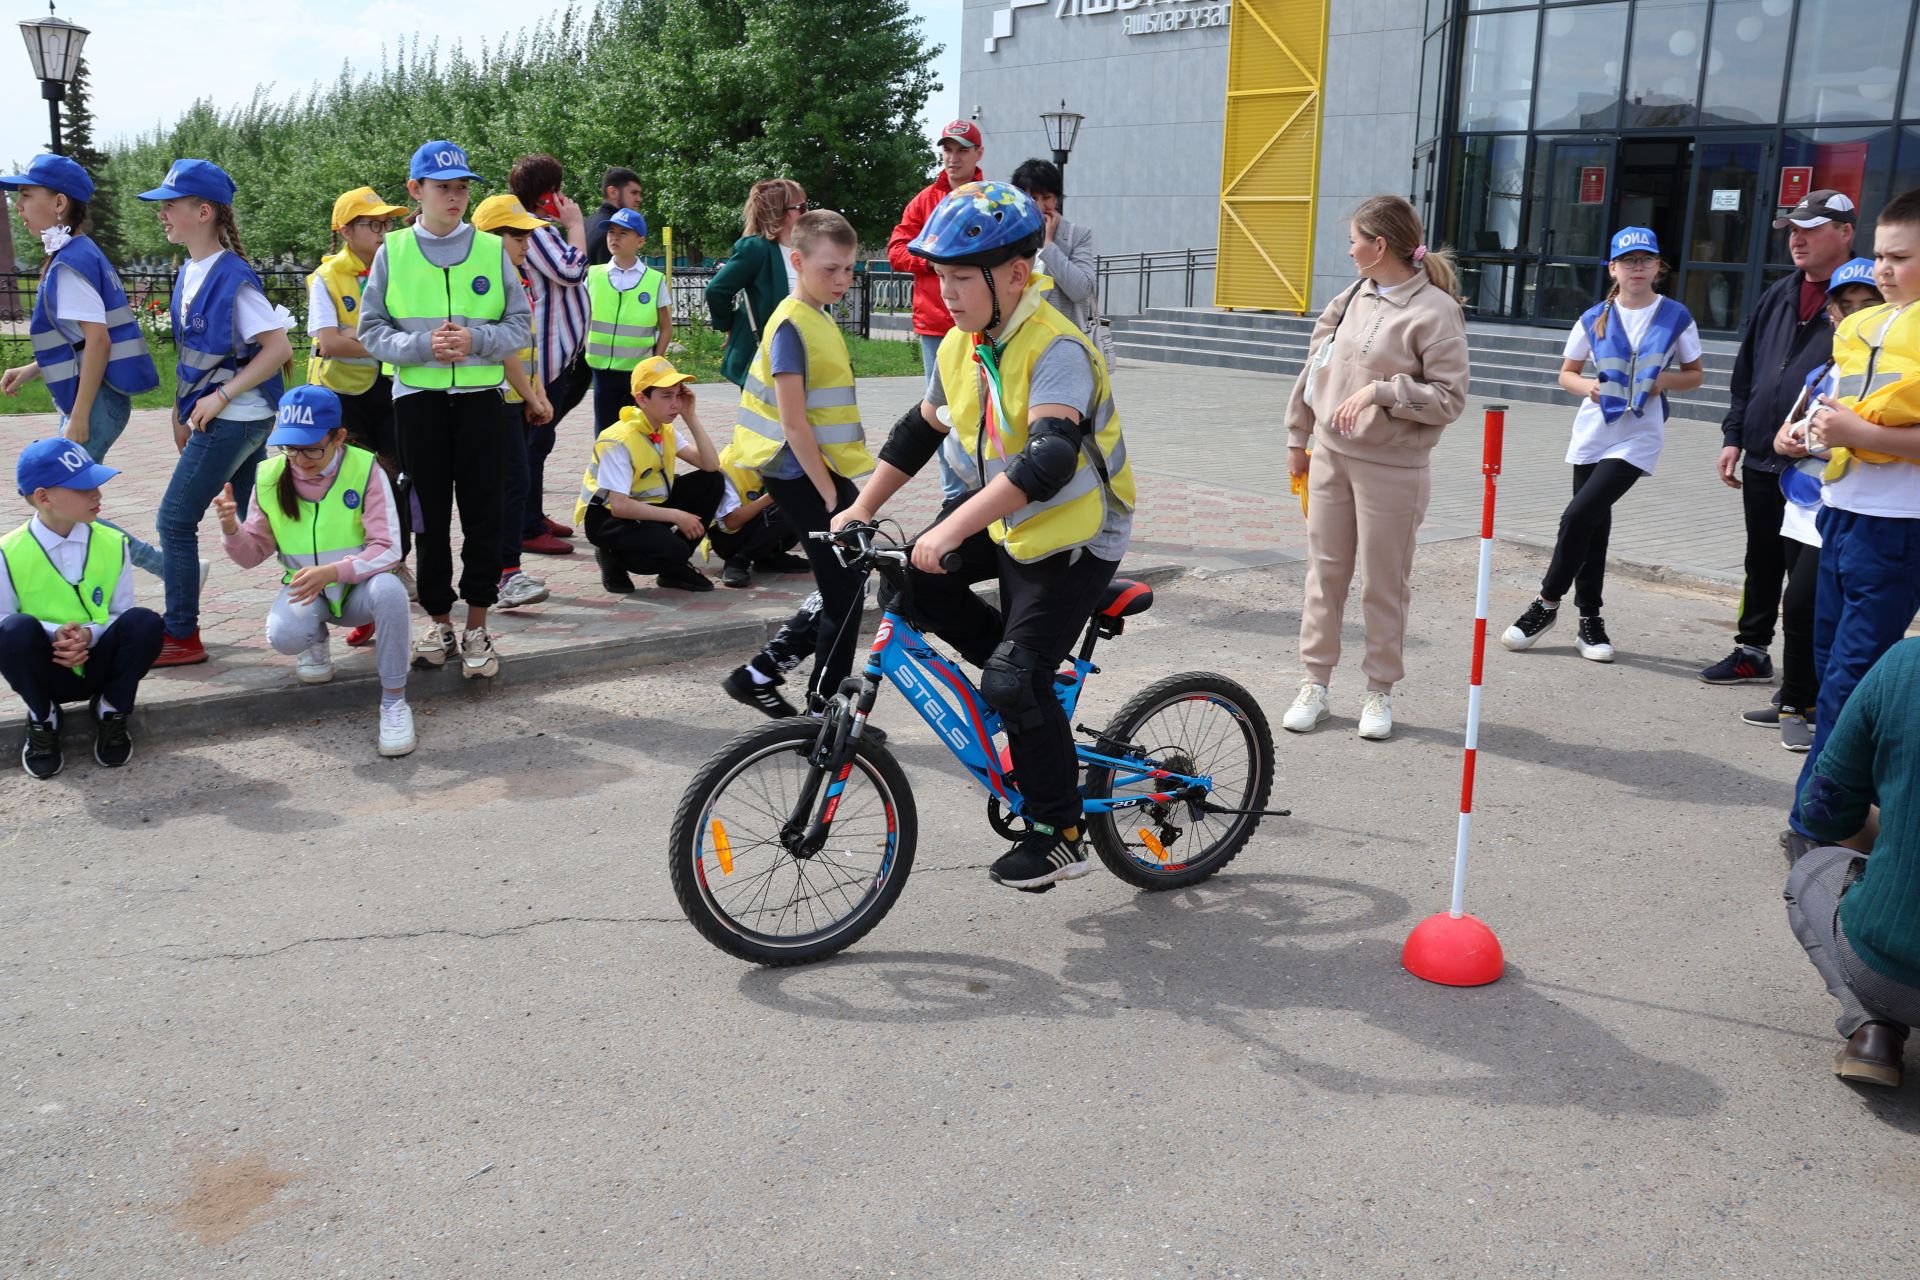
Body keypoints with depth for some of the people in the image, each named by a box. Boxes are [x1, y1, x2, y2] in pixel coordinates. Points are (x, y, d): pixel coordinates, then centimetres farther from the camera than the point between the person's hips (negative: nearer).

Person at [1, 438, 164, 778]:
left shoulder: (113, 544, -4)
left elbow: (122, 613, -1)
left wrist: (89, 633, -22)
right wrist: (53, 633, -25)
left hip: (98, 665, 1)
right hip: (45, 672, -1)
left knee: (144, 623, -28)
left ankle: (111, 712, 0)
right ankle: (43, 719, -4)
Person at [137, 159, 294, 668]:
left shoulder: (233, 278, -16)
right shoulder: (190, 274, 11)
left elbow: (279, 348, -20)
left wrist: (221, 396, -20)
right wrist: (183, 410, 16)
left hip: (236, 420, -9)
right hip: (213, 416, 9)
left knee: (175, 521, -4)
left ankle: (181, 638, 6)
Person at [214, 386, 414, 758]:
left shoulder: (365, 469, -16)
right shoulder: (270, 476, -6)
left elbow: (387, 549, -21)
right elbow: (252, 553, 3)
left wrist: (332, 571, -36)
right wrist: (231, 528, -20)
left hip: (358, 589, -2)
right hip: (305, 590, 2)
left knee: (388, 587, -38)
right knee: (284, 636, -32)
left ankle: (394, 700, -21)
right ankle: (317, 637, 11)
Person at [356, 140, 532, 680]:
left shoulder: (492, 249, 4)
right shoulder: (393, 251, 3)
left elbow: (520, 326, 4)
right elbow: (372, 330, 3)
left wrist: (475, 340, -14)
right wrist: (422, 345, -15)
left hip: (480, 395, 0)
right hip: (418, 397, 0)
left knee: (482, 513, 0)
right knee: (430, 514, 5)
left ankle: (476, 627, 10)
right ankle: (439, 621, 18)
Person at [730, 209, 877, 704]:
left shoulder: (820, 319, 14)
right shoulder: (792, 325, -16)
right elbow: (794, 425, -20)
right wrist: (831, 495, -19)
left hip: (824, 469, 9)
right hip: (802, 475, -9)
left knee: (844, 588, 13)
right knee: (844, 593, -6)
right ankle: (824, 707, 4)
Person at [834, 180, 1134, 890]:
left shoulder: (1057, 349, -26)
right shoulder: (960, 348, 0)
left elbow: (1048, 460, -40)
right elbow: (919, 430, 13)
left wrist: (951, 531, -46)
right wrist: (860, 509, 6)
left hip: (1073, 536, -8)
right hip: (1003, 518, 8)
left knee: (1014, 681, -14)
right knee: (913, 580, -9)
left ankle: (1060, 835, 3)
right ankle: (1021, 664, 11)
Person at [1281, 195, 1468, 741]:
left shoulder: (1435, 310, -12)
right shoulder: (1352, 299, 7)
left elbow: (1449, 399, -13)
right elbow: (1316, 368, 16)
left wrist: (1381, 390, -22)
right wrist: (1298, 439, 18)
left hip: (1391, 468, -6)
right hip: (1330, 456, 6)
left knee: (1385, 583, 5)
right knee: (1325, 572, 11)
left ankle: (1379, 691, 19)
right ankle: (1315, 683, 21)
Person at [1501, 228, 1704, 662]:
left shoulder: (1675, 317, -1)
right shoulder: (1595, 319, 4)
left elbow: (1696, 374, 8)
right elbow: (1567, 373, 11)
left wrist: (1666, 379, -13)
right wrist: (1586, 386, -11)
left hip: (1638, 436, -3)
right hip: (1593, 432, 3)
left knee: (1579, 516, -14)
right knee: (1594, 526, 7)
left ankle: (1547, 603, 2)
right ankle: (1589, 619, 18)